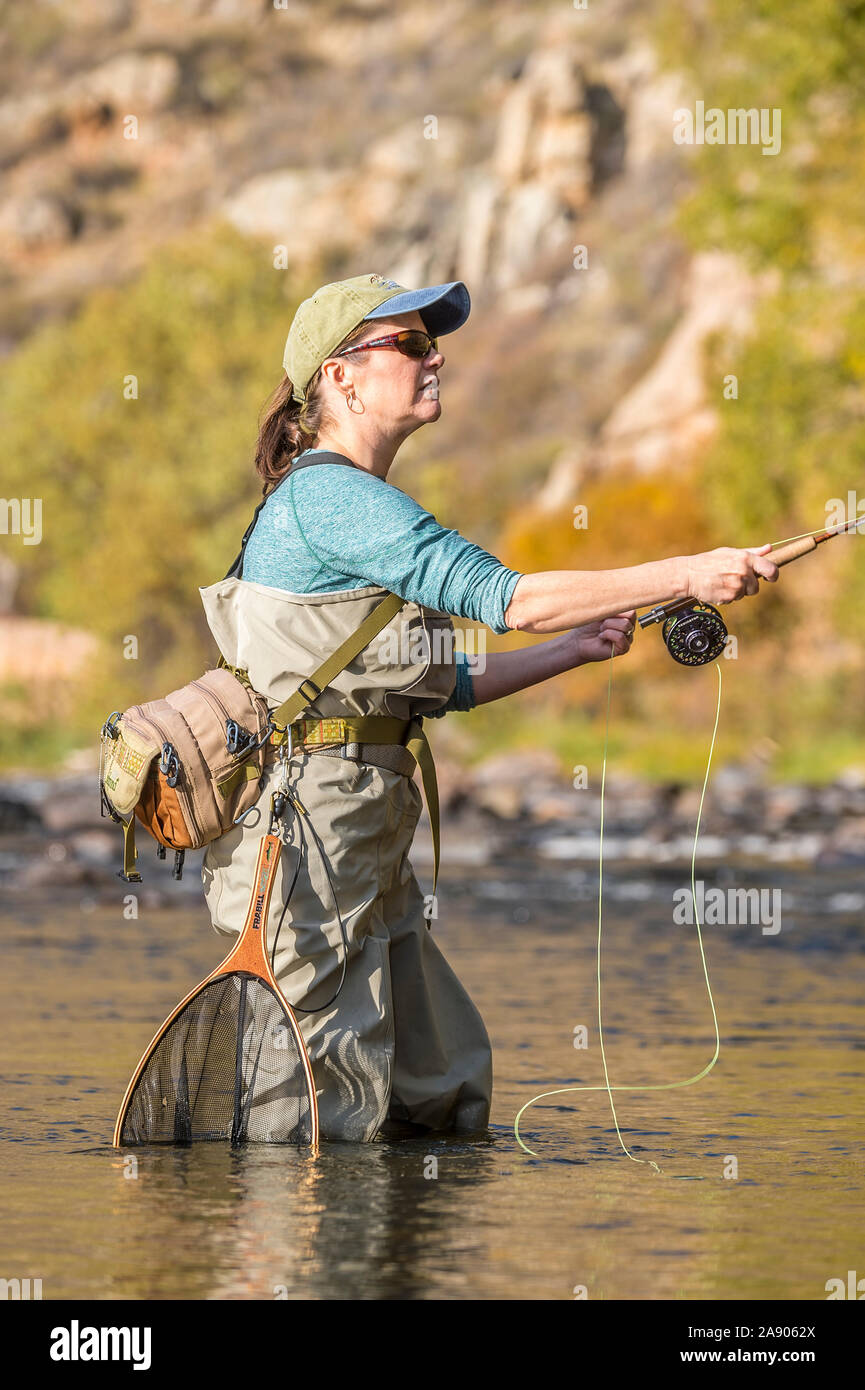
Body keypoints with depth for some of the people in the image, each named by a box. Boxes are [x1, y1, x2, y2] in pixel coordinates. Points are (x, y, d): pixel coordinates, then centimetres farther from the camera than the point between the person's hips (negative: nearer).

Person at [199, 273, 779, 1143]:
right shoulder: (328, 497, -14)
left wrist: (575, 649, 15)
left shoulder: (357, 503, 18)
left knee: (446, 1094, 13)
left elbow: (436, 687, 21)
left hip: (367, 840, 10)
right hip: (307, 825, -10)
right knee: (333, 1121, -6)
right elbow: (504, 597, -20)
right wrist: (687, 576, -18)